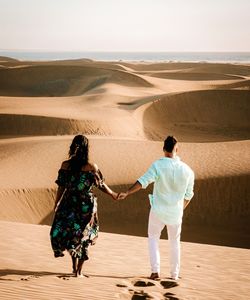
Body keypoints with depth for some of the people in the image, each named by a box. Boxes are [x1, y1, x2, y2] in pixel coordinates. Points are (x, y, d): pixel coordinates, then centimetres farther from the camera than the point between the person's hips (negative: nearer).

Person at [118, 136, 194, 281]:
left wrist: (127, 193, -20)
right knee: (175, 242, 20)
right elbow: (188, 195, 4)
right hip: (176, 213, 2)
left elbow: (143, 181, -23)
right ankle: (175, 274, 25)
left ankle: (155, 271, 8)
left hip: (158, 211, -2)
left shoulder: (158, 165, -16)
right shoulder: (188, 171, -6)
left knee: (153, 238, 18)